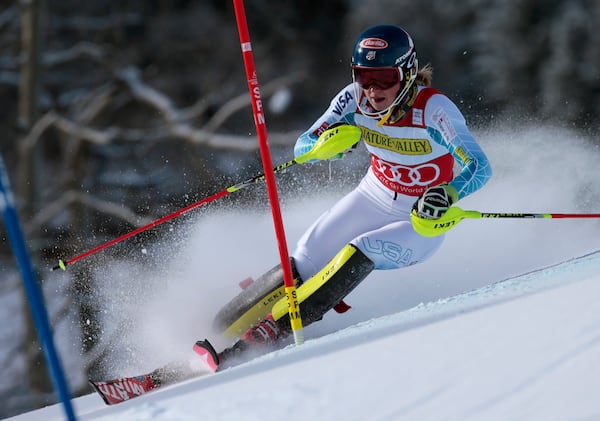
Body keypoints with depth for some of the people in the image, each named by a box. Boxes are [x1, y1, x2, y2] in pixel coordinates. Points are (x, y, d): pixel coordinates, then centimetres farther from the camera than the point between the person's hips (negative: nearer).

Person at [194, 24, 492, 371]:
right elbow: (303, 147, -10)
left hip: (421, 223, -4)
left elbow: (480, 168, -33)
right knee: (305, 263, -13)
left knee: (358, 255, -29)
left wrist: (447, 194, -53)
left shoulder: (434, 109, -27)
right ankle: (219, 330, -7)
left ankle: (267, 334, -28)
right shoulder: (355, 99, -14)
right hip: (373, 199, 4)